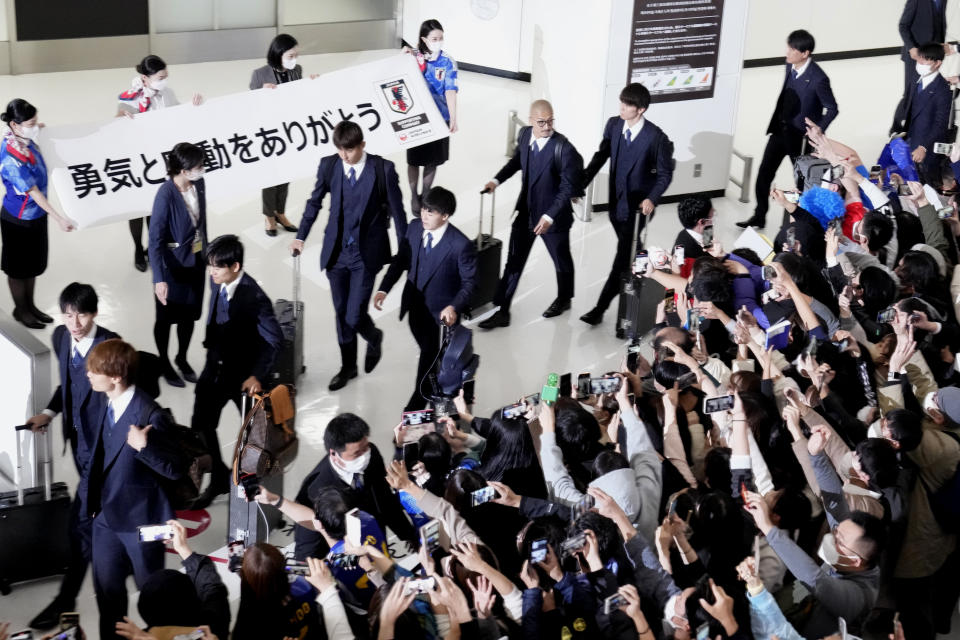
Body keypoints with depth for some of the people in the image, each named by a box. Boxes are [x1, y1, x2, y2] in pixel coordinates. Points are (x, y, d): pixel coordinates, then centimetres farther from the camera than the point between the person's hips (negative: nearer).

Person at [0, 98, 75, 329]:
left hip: (36, 215, 8)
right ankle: (20, 310, 34)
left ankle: (30, 305, 41)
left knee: (34, 264, 23)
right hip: (19, 219, -8)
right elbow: (33, 192, -29)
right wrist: (59, 218, -28)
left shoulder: (25, 139, -9)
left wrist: (36, 128, 4)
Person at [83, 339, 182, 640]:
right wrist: (95, 502, 15)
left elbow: (175, 468, -24)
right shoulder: (107, 406, 2)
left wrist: (144, 447, -40)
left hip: (140, 518, -7)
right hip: (106, 515, 7)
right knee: (106, 589, 17)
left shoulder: (150, 415, -24)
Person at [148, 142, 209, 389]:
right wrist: (159, 279, -33)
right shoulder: (166, 195, -27)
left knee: (189, 313, 19)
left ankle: (182, 359, 40)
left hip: (195, 260, 6)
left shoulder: (199, 184, -8)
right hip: (173, 264, -6)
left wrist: (206, 251, 18)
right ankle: (164, 364, 33)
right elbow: (155, 239, -27)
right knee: (166, 316, 14)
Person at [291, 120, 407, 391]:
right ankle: (347, 366, 31)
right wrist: (300, 237, 10)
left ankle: (374, 338, 29)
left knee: (354, 316, -6)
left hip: (366, 253, -3)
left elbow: (396, 210, -4)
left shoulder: (382, 168, -11)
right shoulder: (329, 165, -3)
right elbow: (314, 202, 11)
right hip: (336, 251, 3)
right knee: (341, 313, 13)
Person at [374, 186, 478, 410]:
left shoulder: (461, 245, -26)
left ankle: (418, 401, 27)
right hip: (415, 304, 5)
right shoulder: (414, 227, -9)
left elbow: (469, 282, -17)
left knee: (430, 352, 8)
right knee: (426, 347, 24)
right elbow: (401, 260, 4)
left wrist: (454, 307, -32)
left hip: (440, 310, -5)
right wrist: (384, 288, -6)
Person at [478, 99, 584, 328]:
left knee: (562, 260, 18)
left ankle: (564, 299, 44)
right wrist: (497, 180, 4)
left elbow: (568, 187, -21)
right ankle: (502, 311, 14)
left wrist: (549, 216, -26)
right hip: (526, 211, 5)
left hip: (553, 215, -5)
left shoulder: (564, 148, -25)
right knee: (513, 262, 7)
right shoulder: (525, 134, -6)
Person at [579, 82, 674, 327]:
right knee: (627, 251, 19)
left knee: (623, 256, -4)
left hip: (637, 205, -5)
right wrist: (581, 183, 4)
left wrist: (652, 199, -23)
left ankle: (600, 308, -2)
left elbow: (665, 174, -9)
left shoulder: (656, 137, -19)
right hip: (616, 200, 5)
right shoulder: (613, 125, -5)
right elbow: (601, 156, 9)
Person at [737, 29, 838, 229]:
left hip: (800, 136, -7)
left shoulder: (818, 79, -25)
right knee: (764, 173, 9)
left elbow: (832, 109, -15)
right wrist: (777, 122, 13)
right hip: (780, 129, 7)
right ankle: (759, 216, 22)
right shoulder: (791, 66, -3)